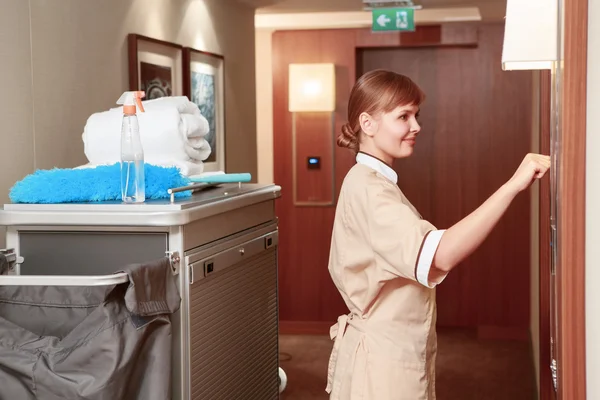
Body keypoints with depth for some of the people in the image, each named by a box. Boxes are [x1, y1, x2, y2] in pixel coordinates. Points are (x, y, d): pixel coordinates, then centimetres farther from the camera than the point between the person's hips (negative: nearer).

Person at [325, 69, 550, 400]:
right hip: (383, 358, -10)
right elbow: (439, 256, -36)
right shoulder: (367, 188, -22)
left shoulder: (372, 182, 11)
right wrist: (513, 185, -38)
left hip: (394, 351, 10)